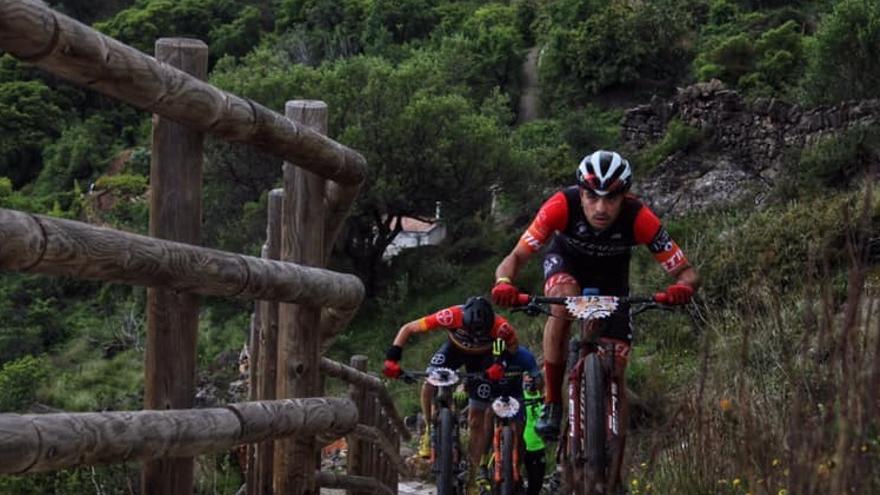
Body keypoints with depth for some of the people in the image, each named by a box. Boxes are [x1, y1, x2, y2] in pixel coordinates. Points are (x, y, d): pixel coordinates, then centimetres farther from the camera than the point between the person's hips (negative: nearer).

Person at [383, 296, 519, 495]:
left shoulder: (500, 326, -38)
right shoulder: (451, 316, -39)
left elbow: (513, 345, -13)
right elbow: (407, 329, -29)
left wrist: (500, 364, -31)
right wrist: (392, 358, -39)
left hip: (482, 358, 0)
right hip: (455, 347, 1)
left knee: (476, 422, -3)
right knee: (429, 384, -28)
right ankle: (429, 431, -1)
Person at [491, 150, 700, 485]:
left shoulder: (638, 218, -35)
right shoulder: (562, 206, -37)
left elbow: (687, 272, -32)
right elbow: (515, 259, -35)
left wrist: (682, 288, -56)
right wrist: (504, 284, -57)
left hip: (610, 275, 1)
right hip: (566, 260, -1)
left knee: (615, 377, -6)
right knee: (564, 301, -38)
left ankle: (614, 474, 5)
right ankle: (551, 402, -22)